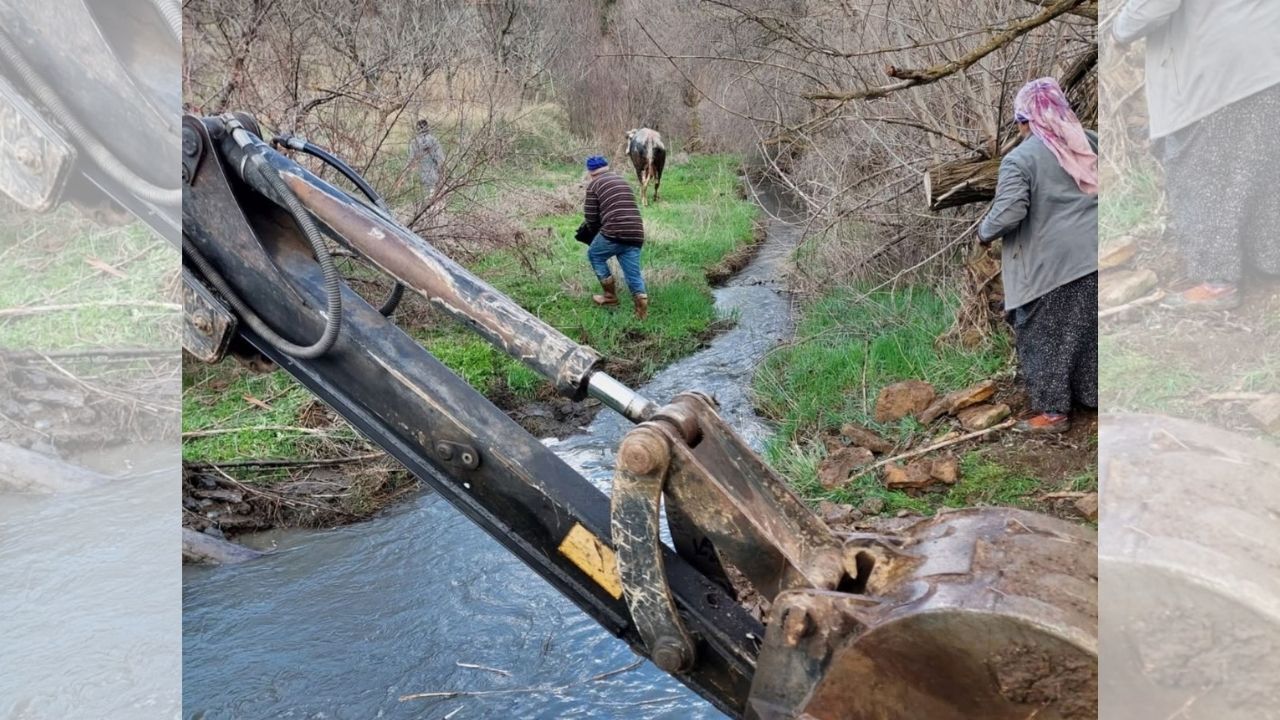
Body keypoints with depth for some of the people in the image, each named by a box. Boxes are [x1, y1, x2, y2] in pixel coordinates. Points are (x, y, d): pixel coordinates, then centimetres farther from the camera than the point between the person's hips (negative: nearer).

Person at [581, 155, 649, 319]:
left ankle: (610, 295, 21)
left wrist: (595, 233, 24)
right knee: (634, 274, 7)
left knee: (594, 254, 21)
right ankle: (642, 311, -8)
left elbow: (591, 217, 4)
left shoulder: (594, 184, 5)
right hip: (636, 234, 6)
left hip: (614, 232, -6)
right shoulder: (622, 181, 25)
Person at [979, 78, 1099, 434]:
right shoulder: (1086, 142, 6)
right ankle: (1091, 395, 29)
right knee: (1089, 329, 17)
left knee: (1045, 335, 6)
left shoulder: (1019, 159, -13)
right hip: (1091, 256, 6)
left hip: (1050, 263, -6)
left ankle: (1052, 410, 10)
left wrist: (984, 232, -1)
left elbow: (1008, 213, -20)